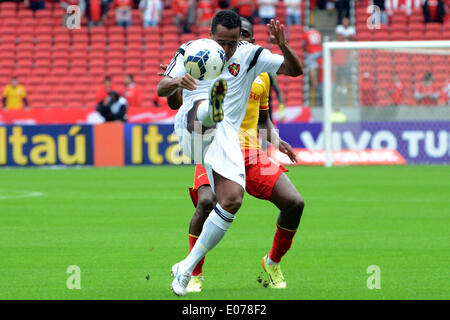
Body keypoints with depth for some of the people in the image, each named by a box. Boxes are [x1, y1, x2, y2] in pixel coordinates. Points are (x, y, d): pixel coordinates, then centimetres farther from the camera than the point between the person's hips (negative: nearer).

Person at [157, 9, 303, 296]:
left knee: (232, 200, -13)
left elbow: (295, 70, 1)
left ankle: (187, 268, -3)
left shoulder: (250, 55, 7)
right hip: (190, 126, -2)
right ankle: (212, 109, -78)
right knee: (201, 106, -37)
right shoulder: (190, 52, 8)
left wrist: (283, 46, -21)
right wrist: (176, 82, -24)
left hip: (226, 136, 2)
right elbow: (161, 90, 1)